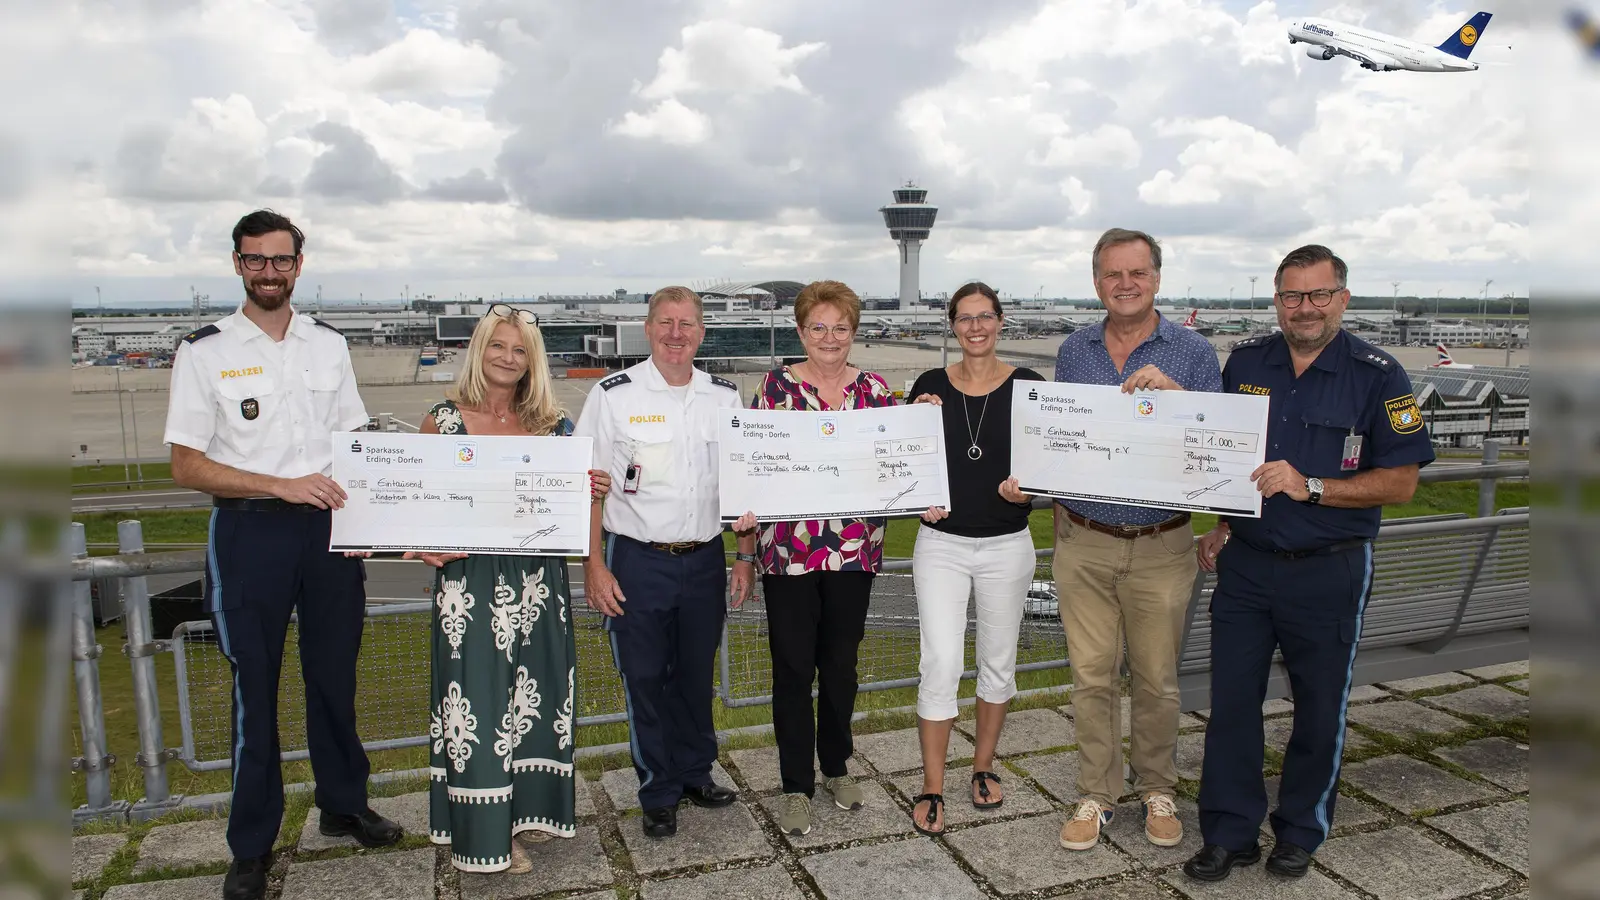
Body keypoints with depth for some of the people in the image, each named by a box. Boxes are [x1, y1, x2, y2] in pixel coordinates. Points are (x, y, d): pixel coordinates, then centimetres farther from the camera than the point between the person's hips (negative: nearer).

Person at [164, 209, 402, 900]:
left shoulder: (330, 345, 8)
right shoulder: (204, 351, -3)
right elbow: (187, 466, -6)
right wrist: (284, 485, -17)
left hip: (328, 529, 3)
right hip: (248, 532, -3)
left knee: (335, 676, 13)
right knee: (255, 688, 6)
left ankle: (343, 805, 32)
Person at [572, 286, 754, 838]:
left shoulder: (724, 397, 4)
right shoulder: (613, 395, -6)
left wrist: (746, 557, 7)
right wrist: (594, 565, -10)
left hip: (705, 559, 3)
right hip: (637, 560, -3)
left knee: (697, 676, 15)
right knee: (645, 680, 7)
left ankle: (695, 773, 35)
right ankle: (659, 793, 24)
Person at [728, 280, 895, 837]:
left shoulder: (875, 389, 5)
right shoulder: (776, 386, -2)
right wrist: (746, 523, -17)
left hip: (854, 550, 2)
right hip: (788, 550, -2)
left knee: (841, 663, 15)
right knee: (793, 668, 4)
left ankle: (836, 766, 35)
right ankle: (797, 787, 19)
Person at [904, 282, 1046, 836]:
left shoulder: (1029, 387, -3)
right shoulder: (930, 385, -1)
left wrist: (1029, 490, -19)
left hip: (1007, 546, 1)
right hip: (941, 543, -1)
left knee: (998, 661, 13)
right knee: (941, 664, -6)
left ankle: (984, 768, 33)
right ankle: (932, 789, 8)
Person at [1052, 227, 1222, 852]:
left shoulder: (1192, 353, -1)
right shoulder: (1074, 352, 8)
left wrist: (1173, 393, -21)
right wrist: (1058, 507, 8)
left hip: (1160, 547, -2)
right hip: (1084, 544, 2)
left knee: (1156, 679, 9)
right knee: (1091, 676, 8)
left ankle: (1158, 791, 29)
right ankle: (1096, 795, 22)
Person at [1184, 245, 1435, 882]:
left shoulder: (1377, 376, -7)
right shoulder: (1245, 362, 3)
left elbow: (1400, 482, -9)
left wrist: (1309, 487, -20)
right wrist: (1218, 524, 4)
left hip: (1329, 571, -2)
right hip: (1244, 562, 3)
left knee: (1320, 709, 11)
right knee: (1230, 699, 6)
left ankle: (1300, 831, 31)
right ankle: (1229, 832, 21)